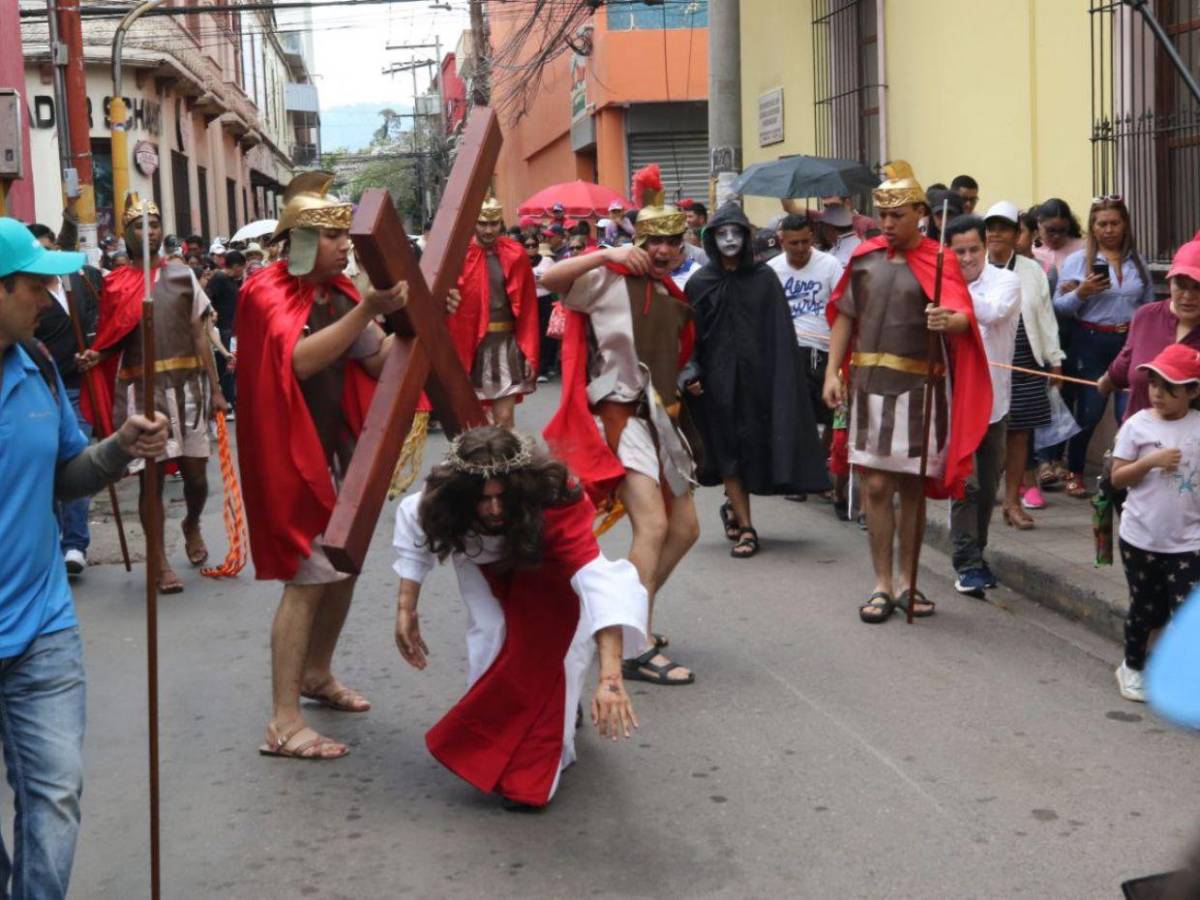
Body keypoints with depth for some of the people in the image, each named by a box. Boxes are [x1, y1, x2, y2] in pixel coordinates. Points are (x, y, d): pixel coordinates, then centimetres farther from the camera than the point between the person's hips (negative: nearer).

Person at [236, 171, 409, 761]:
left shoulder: (338, 291, 8)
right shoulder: (268, 292, -14)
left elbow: (378, 362, 6)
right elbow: (300, 358, -30)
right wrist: (365, 311, -34)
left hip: (338, 450, 8)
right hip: (293, 454, -8)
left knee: (345, 566, 17)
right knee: (308, 577, -11)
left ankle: (316, 674, 37)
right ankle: (283, 722, -8)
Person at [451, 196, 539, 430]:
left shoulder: (516, 255, 1)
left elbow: (528, 307, 4)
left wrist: (529, 353, 1)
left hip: (507, 343, 1)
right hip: (469, 344, 0)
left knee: (504, 418, -3)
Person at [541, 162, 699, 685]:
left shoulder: (672, 294, 14)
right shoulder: (611, 280, -8)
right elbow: (549, 279, -23)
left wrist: (673, 398, 17)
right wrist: (607, 255, -28)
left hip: (660, 420, 9)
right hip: (621, 417, -9)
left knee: (685, 528, 12)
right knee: (653, 524, -22)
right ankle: (636, 649, -21)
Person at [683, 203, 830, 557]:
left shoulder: (764, 278, 0)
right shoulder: (700, 283, 2)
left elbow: (779, 332, -2)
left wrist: (779, 380, -8)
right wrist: (691, 374, -10)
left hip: (755, 376, 0)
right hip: (718, 379, 0)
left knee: (752, 446, 6)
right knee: (729, 450, 1)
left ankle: (734, 510, 29)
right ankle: (745, 527, 6)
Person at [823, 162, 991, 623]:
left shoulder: (938, 262, -2)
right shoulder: (865, 256, 7)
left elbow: (963, 318, -17)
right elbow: (845, 315, 13)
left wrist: (949, 320, -40)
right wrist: (833, 370, 5)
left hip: (920, 385, -2)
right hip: (870, 381, 2)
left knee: (913, 486, 7)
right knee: (876, 485, 0)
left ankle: (906, 582, 19)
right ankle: (882, 585, 8)